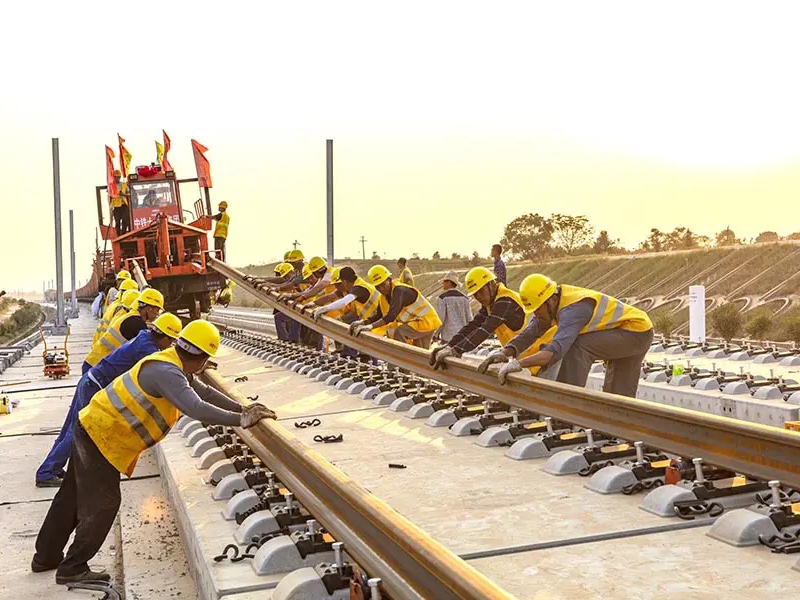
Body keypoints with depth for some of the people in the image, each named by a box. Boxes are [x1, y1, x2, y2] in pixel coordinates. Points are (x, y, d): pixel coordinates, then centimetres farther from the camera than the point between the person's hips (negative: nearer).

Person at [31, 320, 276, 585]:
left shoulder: (174, 367, 3)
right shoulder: (166, 372, -28)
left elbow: (204, 392, 13)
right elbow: (197, 409, -39)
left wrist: (241, 408, 5)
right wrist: (241, 420, -35)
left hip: (92, 429, 10)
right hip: (101, 437, -10)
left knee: (72, 498, 22)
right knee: (102, 505, 1)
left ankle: (46, 557, 37)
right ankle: (72, 569, 16)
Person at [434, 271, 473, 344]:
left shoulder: (442, 298, -7)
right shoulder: (464, 298, 6)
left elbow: (440, 318, -10)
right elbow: (469, 318, 6)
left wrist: (436, 335, 1)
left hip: (448, 337, -5)